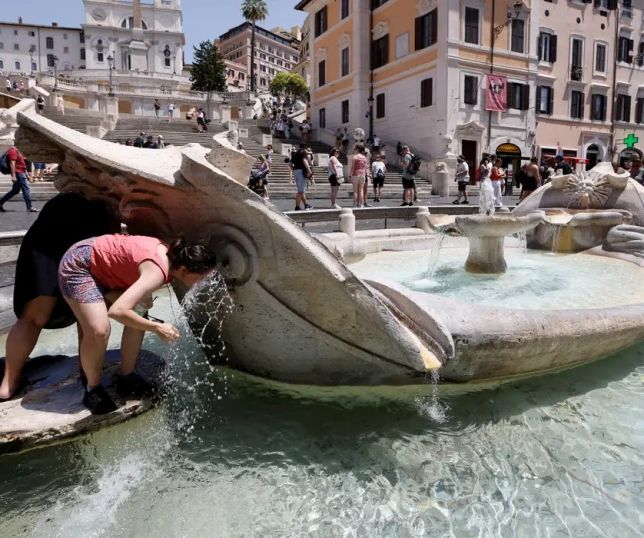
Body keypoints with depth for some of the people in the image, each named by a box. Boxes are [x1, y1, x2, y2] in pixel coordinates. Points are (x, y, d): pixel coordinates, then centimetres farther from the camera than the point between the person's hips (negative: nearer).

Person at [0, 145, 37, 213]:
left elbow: (22, 164, 23)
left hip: (21, 173, 10)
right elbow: (12, 164, -19)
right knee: (26, 189, -8)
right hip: (18, 173, -10)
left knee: (15, 191, 14)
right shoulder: (13, 150, -11)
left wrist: (26, 174, 22)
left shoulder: (17, 150, 20)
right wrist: (13, 176, -24)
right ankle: (29, 207, -6)